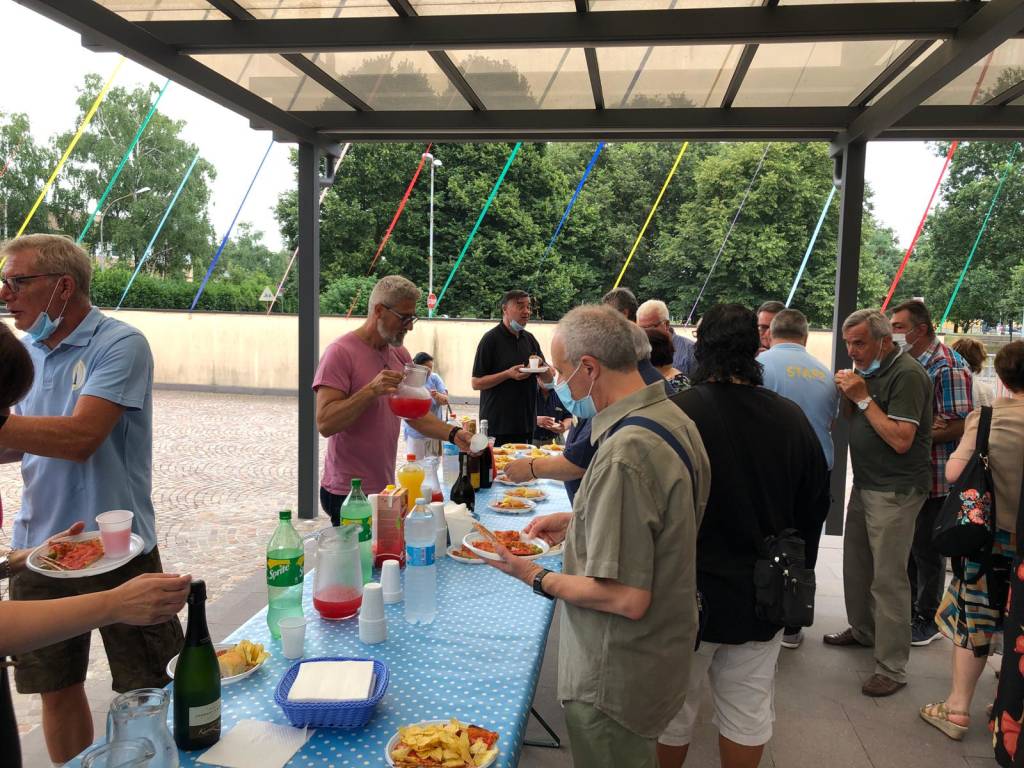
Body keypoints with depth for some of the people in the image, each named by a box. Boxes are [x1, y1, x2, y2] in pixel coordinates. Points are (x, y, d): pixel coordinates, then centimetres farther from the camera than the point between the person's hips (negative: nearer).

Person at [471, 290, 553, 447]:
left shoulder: (530, 338, 10)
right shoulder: (491, 339, -8)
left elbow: (548, 378, 14)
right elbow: (476, 383, -10)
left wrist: (541, 366, -8)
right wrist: (508, 374, -22)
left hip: (527, 423, 6)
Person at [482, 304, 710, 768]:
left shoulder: (624, 454, -31)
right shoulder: (673, 418, 0)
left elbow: (627, 599, -29)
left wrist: (536, 578, -16)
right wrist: (579, 522, 9)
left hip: (616, 679, -8)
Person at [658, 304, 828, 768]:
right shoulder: (792, 419, -5)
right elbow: (815, 508, 6)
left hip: (688, 594, -3)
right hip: (762, 598, 4)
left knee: (672, 711, 16)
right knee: (748, 713, 19)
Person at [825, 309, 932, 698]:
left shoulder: (907, 374, -17)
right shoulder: (870, 370, 10)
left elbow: (901, 440, -23)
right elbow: (852, 419, 16)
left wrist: (863, 397, -20)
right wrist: (847, 394, -4)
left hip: (895, 491, -9)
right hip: (865, 484, 9)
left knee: (888, 578, -5)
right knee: (856, 564, 19)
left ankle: (892, 669, 5)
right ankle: (862, 629, 38)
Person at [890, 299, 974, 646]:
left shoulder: (948, 367, -17)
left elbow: (960, 425, -20)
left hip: (933, 478, -8)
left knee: (926, 550, 5)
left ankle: (928, 619, 22)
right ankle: (908, 608, 34)